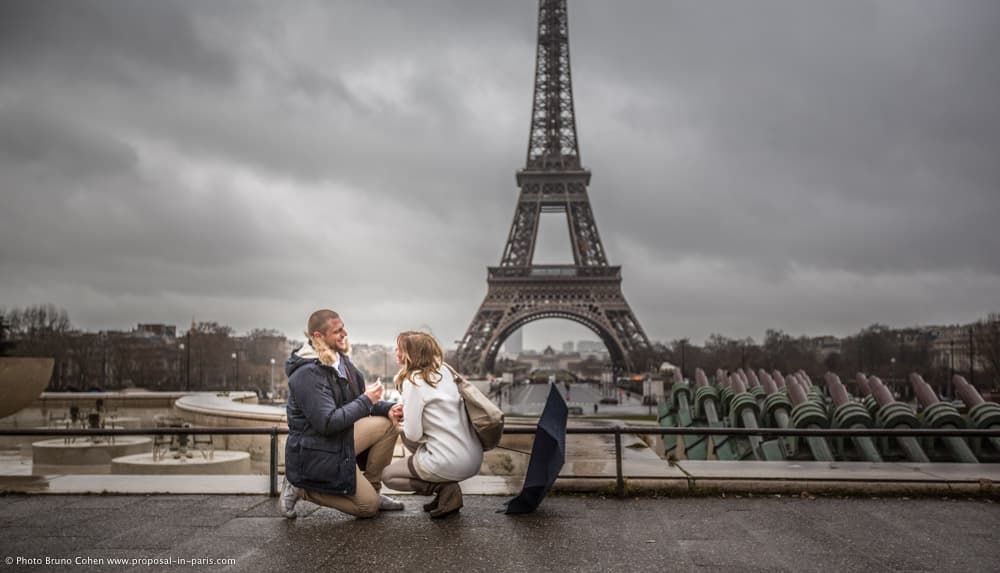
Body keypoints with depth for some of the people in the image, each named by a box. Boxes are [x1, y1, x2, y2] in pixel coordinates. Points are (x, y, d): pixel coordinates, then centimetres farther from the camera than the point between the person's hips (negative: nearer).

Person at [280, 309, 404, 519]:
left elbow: (356, 402, 11)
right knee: (368, 506, -4)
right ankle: (301, 489, 5)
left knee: (388, 424, -3)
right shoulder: (307, 374, -26)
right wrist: (366, 400, -21)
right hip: (316, 456, -9)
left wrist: (387, 408, -8)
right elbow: (327, 423, -29)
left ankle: (372, 489, 9)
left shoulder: (339, 360, 3)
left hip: (341, 438, 9)